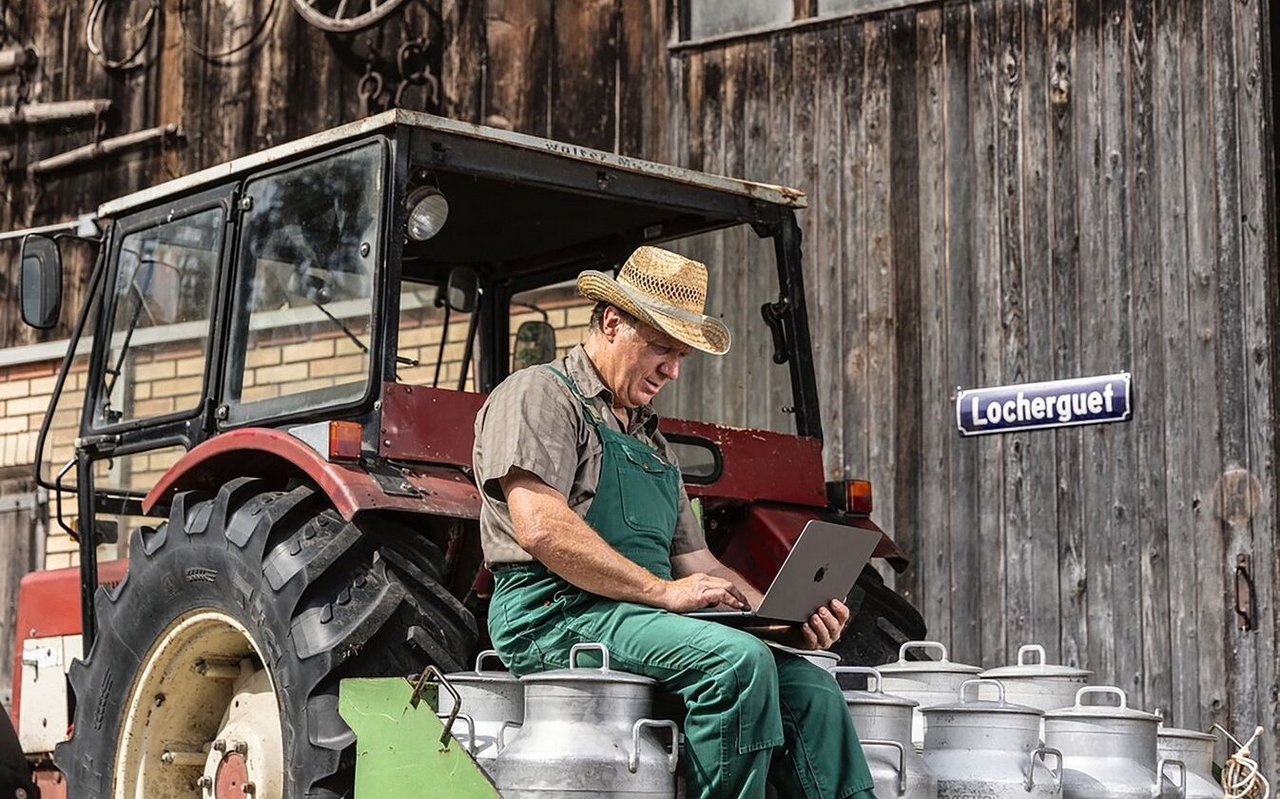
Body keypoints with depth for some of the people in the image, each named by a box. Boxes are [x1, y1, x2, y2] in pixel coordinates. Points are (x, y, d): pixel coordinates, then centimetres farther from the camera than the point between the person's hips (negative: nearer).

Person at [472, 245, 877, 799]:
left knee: (809, 687, -9)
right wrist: (664, 591, -18)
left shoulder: (650, 439, 28)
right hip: (557, 615, -8)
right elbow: (541, 529, -16)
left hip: (641, 615, 8)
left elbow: (695, 560, 25)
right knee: (738, 659, -29)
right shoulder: (539, 395, 0)